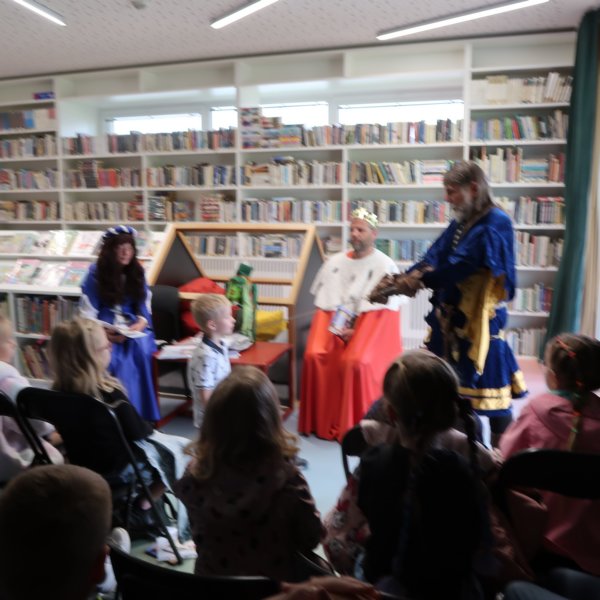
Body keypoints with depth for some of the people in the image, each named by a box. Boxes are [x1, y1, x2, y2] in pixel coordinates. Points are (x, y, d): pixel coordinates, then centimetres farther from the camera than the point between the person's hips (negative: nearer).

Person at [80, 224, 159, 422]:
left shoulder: (137, 273, 8)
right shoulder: (96, 273, -2)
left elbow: (144, 307, 6)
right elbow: (87, 313, -5)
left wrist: (140, 324, -15)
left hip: (133, 327, 2)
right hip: (104, 328, -2)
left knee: (142, 350, -30)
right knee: (113, 356, -34)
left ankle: (143, 412, -19)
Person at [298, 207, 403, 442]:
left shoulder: (385, 266, 0)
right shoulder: (335, 262, 14)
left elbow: (385, 310, -6)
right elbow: (323, 303, 11)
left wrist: (357, 329, -16)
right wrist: (335, 324, -6)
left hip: (371, 325, -4)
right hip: (335, 323, 4)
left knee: (355, 361, -29)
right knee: (314, 356, -21)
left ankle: (356, 425, -11)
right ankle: (321, 421, -6)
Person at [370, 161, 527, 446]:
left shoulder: (496, 224, -13)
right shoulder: (460, 224, 12)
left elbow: (461, 266, -25)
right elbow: (432, 259, 4)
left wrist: (418, 279, -24)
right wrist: (398, 281, -10)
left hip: (478, 321, -8)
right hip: (450, 317, 8)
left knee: (488, 387, 2)